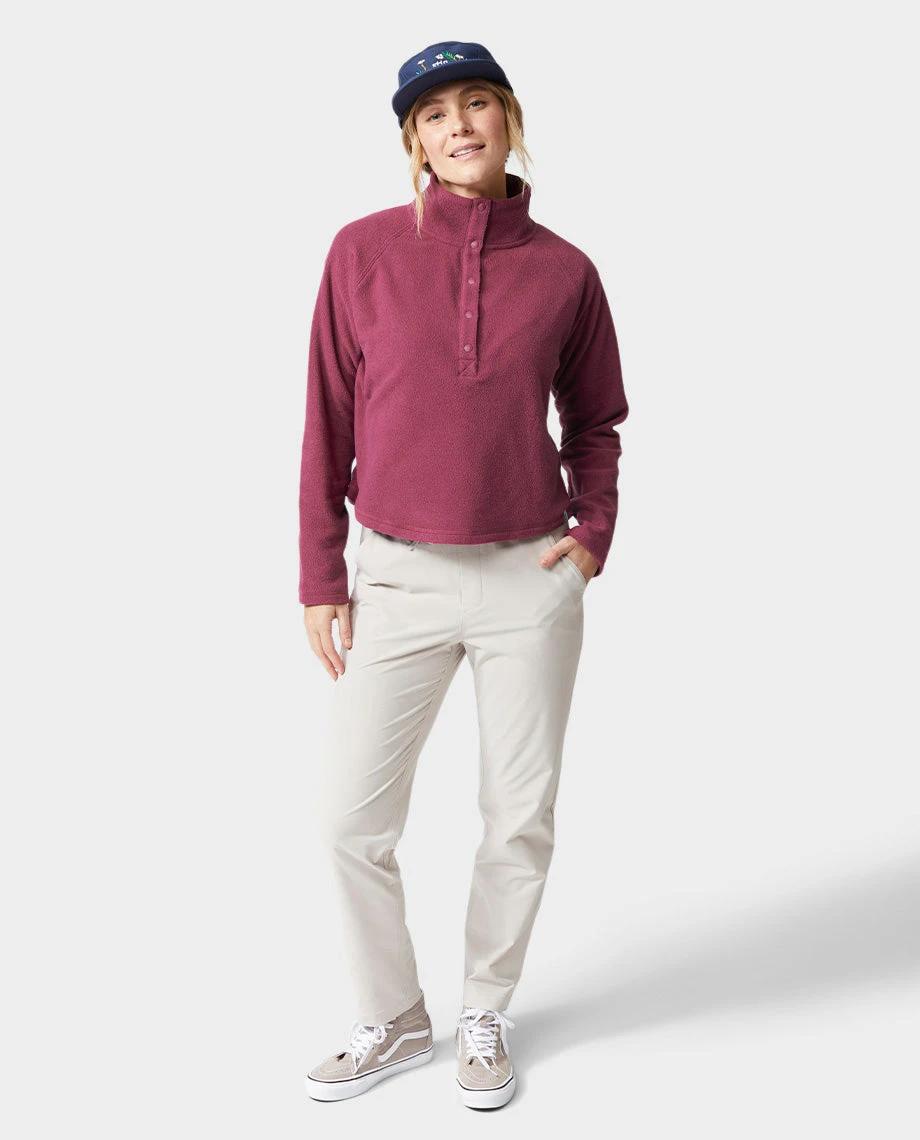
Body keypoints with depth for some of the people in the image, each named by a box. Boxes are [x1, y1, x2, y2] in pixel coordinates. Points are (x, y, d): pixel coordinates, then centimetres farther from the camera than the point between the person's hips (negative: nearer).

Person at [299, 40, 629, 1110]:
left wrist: (594, 532, -2)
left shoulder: (563, 269, 2)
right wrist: (319, 579, -2)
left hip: (531, 580, 1)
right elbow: (329, 422, 1)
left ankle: (485, 1014, 32)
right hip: (398, 580, 0)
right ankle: (394, 1021, 27)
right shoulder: (365, 250, -1)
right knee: (351, 819, 3)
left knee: (520, 820, 9)